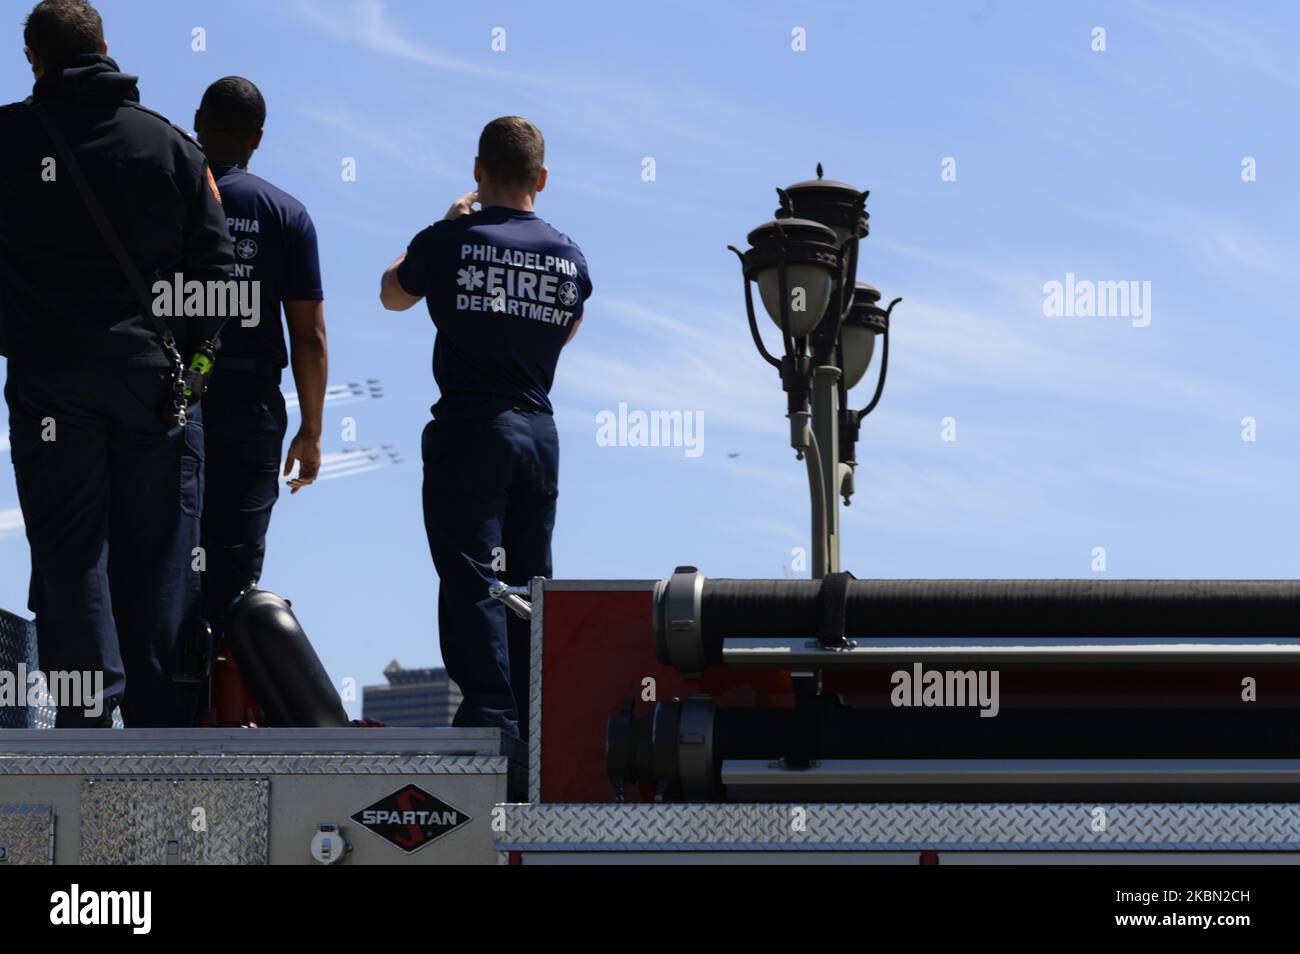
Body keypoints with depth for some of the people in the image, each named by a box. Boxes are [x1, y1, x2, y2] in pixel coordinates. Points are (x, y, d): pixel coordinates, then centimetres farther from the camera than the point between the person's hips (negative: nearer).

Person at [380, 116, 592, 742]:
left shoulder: (452, 241, -8)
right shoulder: (568, 256, 5)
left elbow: (392, 295, 13)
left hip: (467, 431, -4)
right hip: (539, 431, 4)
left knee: (471, 582, -6)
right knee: (531, 583, 13)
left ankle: (491, 719, -17)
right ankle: (534, 725, 14)